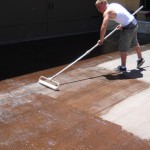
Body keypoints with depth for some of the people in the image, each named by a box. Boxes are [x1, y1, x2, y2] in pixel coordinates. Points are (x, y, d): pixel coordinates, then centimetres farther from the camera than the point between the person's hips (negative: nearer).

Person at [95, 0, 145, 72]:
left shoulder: (107, 12, -15)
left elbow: (103, 27, -23)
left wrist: (101, 40, -13)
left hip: (128, 28, -9)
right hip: (134, 22, 9)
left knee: (123, 48, 5)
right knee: (134, 43, 27)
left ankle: (123, 67, 18)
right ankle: (140, 59, 46)